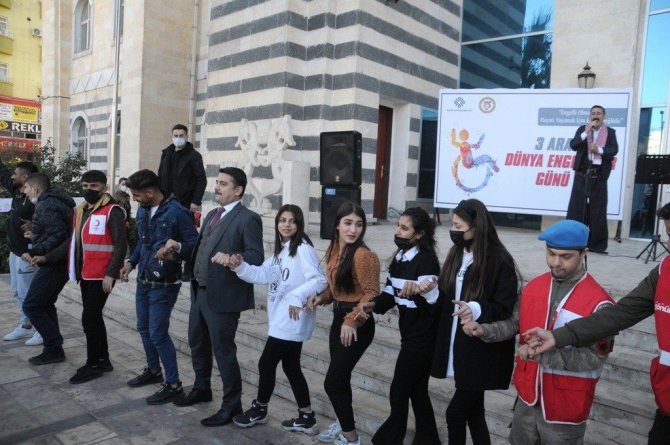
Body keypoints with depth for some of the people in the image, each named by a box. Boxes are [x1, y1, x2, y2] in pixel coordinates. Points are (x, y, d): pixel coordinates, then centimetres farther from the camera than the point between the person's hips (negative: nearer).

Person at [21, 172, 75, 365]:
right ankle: (54, 348, 23)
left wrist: (34, 252, -29)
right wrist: (36, 237, 25)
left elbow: (58, 235, -26)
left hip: (53, 264, -10)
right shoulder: (56, 201, 15)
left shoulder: (46, 206, -16)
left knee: (31, 306, -4)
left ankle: (54, 349, 0)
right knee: (45, 304, 18)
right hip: (61, 262, 10)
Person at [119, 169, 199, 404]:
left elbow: (194, 244, -13)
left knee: (158, 332, -5)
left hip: (164, 283, -8)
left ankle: (173, 384, 8)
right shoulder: (142, 211, 5)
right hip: (144, 279, 8)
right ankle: (153, 370, 38)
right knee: (144, 328, 18)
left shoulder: (176, 212, -17)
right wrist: (131, 262, 7)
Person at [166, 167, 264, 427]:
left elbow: (256, 257, -22)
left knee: (223, 350, 2)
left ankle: (232, 405, 20)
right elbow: (201, 250, 17)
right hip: (200, 293, 9)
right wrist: (179, 248, 1)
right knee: (197, 343, 22)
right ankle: (202, 389, 45)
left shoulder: (248, 219, -14)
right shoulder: (212, 215, 14)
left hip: (222, 296, -9)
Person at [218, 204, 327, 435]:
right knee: (291, 366, 15)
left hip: (292, 321, -9)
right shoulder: (280, 250, 12)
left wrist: (297, 297, -34)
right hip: (283, 321, 9)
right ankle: (307, 418, 26)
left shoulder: (303, 249, -16)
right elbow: (263, 275, 5)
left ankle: (259, 410, 28)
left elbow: (320, 281, -24)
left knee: (266, 363, 5)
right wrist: (240, 266, -10)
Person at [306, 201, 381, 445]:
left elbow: (372, 293, -20)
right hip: (339, 318, 8)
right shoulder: (334, 250, 4)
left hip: (356, 324, -8)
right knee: (340, 378, 21)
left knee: (332, 382, -1)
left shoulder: (363, 255, -21)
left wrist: (352, 321, -23)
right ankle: (343, 424, 43)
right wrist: (321, 297, -1)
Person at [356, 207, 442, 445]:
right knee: (417, 390, 19)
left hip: (422, 338, -8)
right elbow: (390, 293, 6)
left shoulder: (426, 260, -21)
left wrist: (419, 290, -47)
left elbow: (434, 306, -28)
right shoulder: (399, 257, 4)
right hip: (410, 334, 8)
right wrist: (373, 304, -12)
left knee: (399, 391, 8)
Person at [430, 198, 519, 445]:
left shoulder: (499, 262, -18)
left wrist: (477, 310, -32)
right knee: (472, 411, 18)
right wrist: (431, 290, -3)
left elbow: (506, 309, -16)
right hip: (459, 345, 7)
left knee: (455, 413, -1)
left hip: (483, 351, -7)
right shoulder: (457, 255, 5)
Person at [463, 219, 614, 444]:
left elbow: (595, 357, -21)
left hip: (565, 408, -5)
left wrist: (542, 354, -29)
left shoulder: (598, 302, -18)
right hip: (528, 396, 5)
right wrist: (485, 330, -14)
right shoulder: (533, 287, -1)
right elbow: (515, 324, 4)